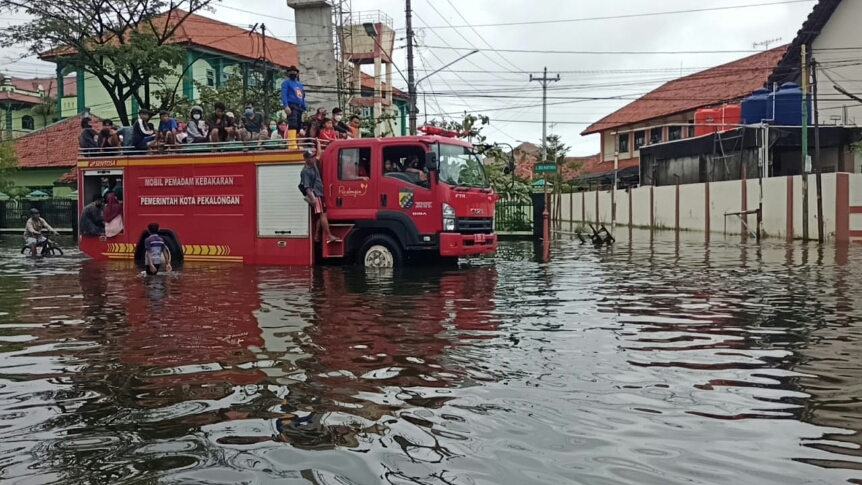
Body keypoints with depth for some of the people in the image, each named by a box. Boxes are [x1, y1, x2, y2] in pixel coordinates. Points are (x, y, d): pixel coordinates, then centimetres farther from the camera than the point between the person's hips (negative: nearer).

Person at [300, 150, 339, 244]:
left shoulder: (314, 165, 14)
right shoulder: (305, 171, -11)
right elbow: (307, 187, -17)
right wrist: (312, 198, -25)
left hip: (320, 195, 9)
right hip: (315, 196, -9)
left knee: (320, 216, 9)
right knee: (323, 215, -15)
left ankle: (316, 236, 14)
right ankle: (329, 236, -19)